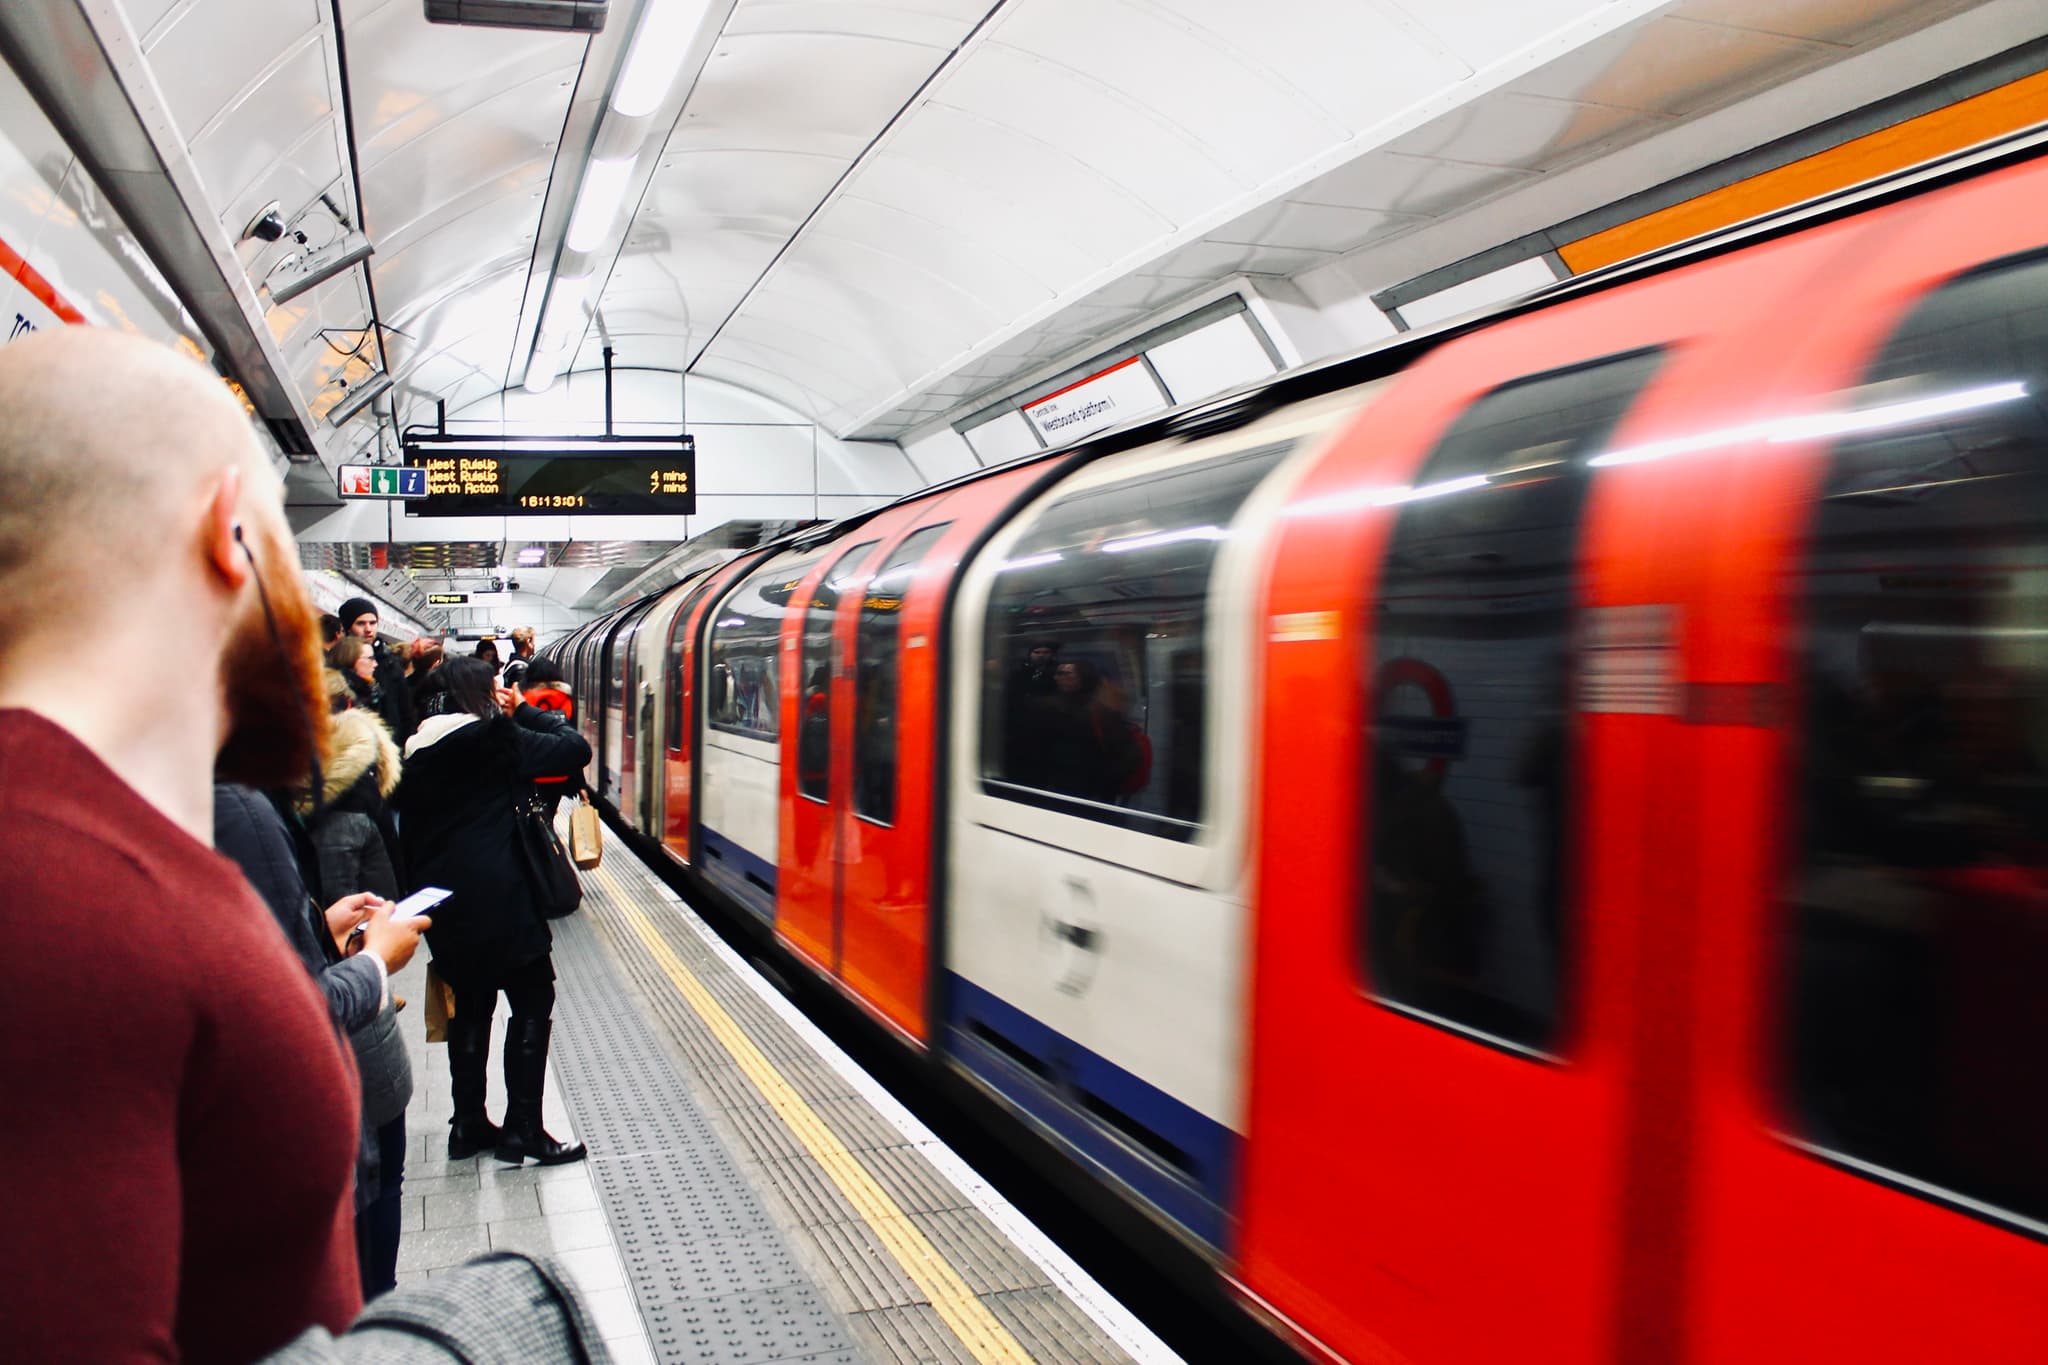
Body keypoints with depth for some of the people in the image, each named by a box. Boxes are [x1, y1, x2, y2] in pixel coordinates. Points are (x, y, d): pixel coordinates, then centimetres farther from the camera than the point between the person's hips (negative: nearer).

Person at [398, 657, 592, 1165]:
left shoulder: (418, 752, 10)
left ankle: (468, 1124, 24)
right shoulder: (499, 740, -11)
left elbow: (408, 829, 13)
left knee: (470, 1005, 18)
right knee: (532, 1000, 3)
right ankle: (521, 1130, 3)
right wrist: (526, 710, 3)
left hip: (445, 906, 7)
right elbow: (576, 749, -9)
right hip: (499, 899, -7)